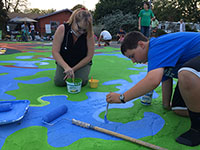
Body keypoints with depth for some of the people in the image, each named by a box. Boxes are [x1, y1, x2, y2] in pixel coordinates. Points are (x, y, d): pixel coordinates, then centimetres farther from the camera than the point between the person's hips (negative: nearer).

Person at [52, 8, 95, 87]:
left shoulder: (89, 33, -21)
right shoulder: (62, 29, -21)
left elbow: (89, 56, -15)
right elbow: (55, 52, -20)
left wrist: (73, 69, -18)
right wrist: (66, 67, -34)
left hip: (82, 63, 0)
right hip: (64, 62, 1)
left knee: (81, 82, -22)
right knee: (59, 82, -17)